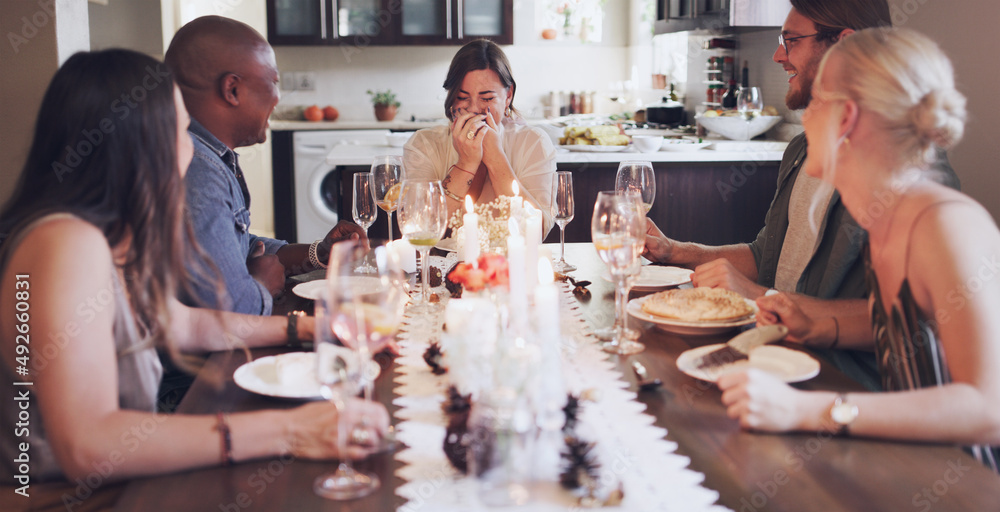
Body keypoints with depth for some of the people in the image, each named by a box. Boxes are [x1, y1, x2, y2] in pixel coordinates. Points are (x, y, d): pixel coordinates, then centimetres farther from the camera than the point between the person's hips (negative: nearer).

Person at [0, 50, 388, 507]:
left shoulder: (112, 238, 6)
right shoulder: (68, 244, -23)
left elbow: (180, 324, 23)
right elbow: (85, 445, -32)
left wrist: (305, 326, 18)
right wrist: (283, 431, -34)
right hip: (63, 499, -8)